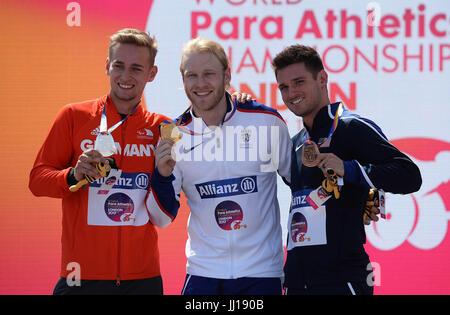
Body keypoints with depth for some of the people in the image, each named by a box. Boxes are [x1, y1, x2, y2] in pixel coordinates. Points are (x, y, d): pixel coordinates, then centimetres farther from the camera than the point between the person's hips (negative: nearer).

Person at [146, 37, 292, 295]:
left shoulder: (267, 120, -5)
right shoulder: (175, 135, 0)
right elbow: (161, 219, 2)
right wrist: (163, 175, -16)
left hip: (262, 273, -1)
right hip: (203, 273, 1)